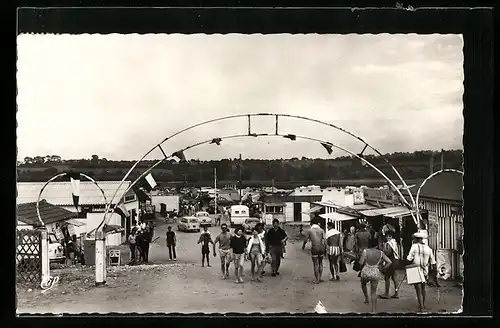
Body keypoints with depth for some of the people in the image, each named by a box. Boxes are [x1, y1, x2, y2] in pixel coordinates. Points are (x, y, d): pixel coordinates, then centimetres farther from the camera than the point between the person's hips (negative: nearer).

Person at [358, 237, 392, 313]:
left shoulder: (365, 251, -11)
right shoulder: (380, 253, -3)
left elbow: (361, 263, -13)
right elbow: (389, 262, -6)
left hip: (366, 272, -1)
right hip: (376, 273, 1)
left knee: (363, 284, 33)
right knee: (373, 292, 11)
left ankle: (366, 299, 37)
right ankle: (374, 310, 8)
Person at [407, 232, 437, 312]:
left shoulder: (414, 246, -11)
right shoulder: (428, 248, 2)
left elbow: (409, 259, -16)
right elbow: (433, 262, 3)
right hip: (425, 272, 5)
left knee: (419, 291, 1)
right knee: (423, 289, 24)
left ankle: (422, 308, -2)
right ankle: (423, 305, 38)